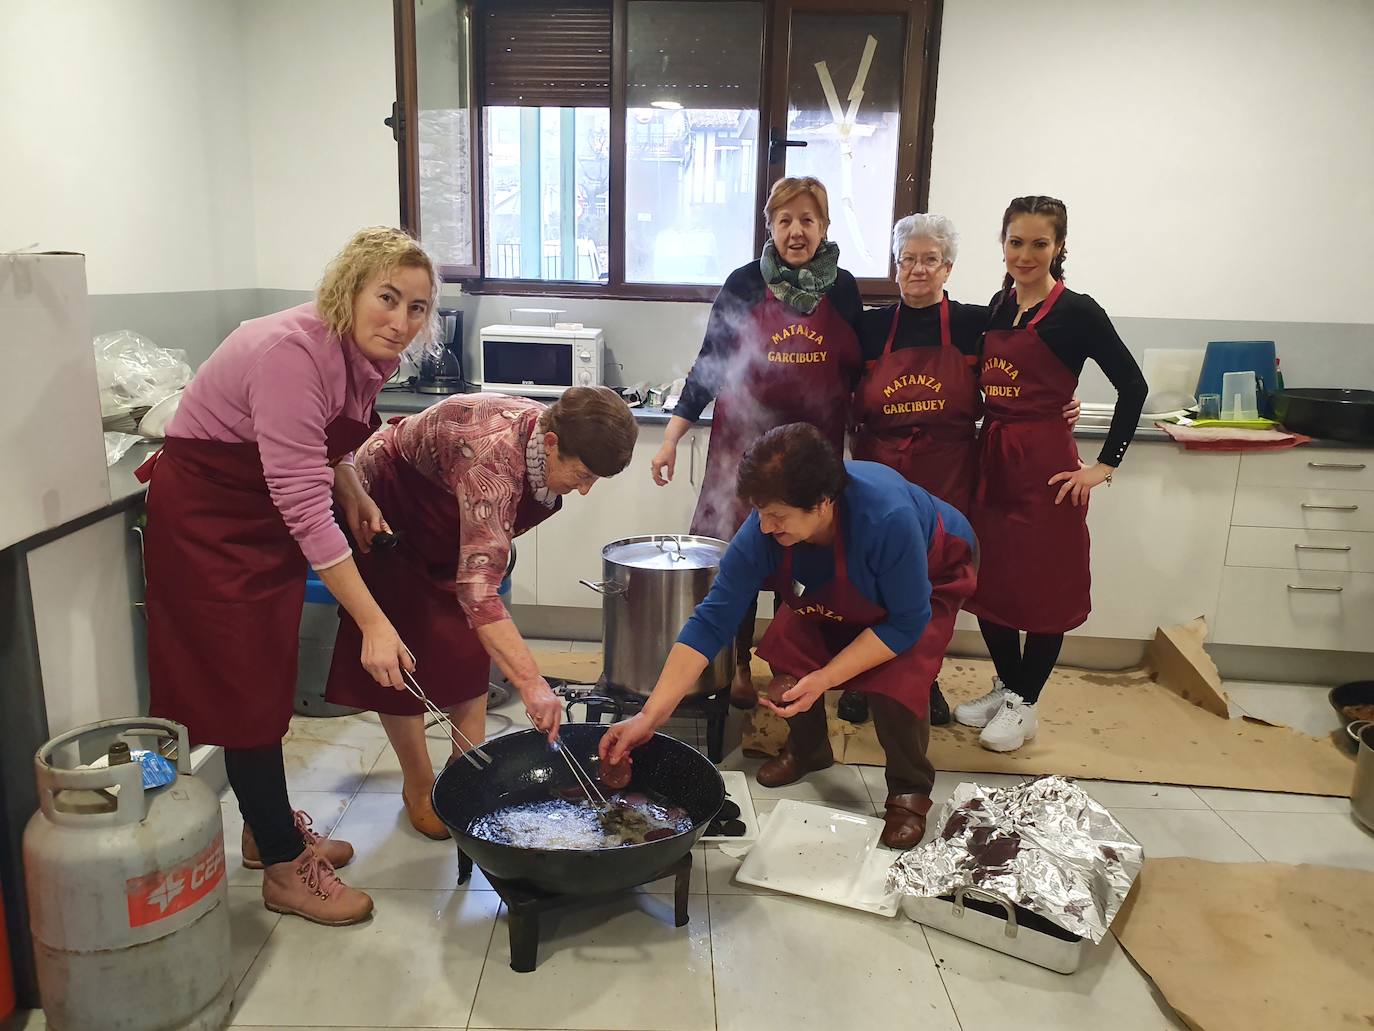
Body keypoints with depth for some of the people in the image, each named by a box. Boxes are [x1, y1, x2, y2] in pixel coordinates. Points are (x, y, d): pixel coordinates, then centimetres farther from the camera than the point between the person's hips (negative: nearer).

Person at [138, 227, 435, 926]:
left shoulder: (366, 356, -6)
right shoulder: (292, 353, -32)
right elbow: (305, 511, -36)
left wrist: (351, 492, -3)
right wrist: (373, 623, -37)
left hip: (267, 511, 8)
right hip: (206, 513, -8)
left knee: (269, 677, 16)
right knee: (248, 688, -1)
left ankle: (270, 827, 32)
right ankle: (284, 869, 12)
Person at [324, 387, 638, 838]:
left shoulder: (550, 433, -19)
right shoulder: (492, 458, -44)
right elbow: (477, 589, -51)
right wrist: (532, 683, -55)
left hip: (445, 521, 8)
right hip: (388, 511, -8)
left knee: (470, 646, 7)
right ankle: (418, 788, 11)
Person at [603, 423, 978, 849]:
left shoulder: (888, 519, -45)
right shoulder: (764, 530, -33)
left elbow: (907, 623, -31)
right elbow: (711, 621, -31)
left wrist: (824, 679, -37)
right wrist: (649, 716, -37)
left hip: (930, 578, -4)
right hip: (836, 593, 4)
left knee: (894, 681, -25)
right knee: (788, 650, -15)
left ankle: (910, 790, 4)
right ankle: (808, 750, 16)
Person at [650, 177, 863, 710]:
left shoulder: (843, 289, 6)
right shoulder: (745, 283, -1)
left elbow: (857, 375, 13)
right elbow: (709, 365, 1)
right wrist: (671, 438, -4)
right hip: (745, 445, -2)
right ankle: (738, 666, 21)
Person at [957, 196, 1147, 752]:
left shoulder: (1076, 311, -8)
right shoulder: (999, 306, 9)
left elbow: (1132, 386, -10)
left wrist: (1105, 466, -12)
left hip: (1044, 464, -6)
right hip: (991, 456, 6)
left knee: (1042, 586, 5)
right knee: (987, 580, 12)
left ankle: (1024, 705, 20)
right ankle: (1007, 685, 31)